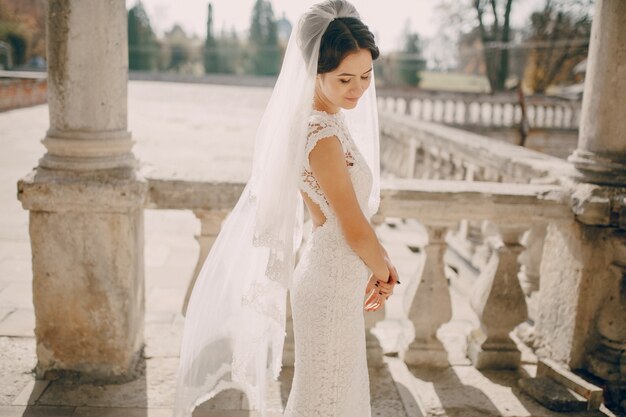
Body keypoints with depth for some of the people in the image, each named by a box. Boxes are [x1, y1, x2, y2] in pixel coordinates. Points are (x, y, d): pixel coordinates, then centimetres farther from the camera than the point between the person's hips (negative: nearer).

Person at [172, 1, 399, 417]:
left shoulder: (327, 120, 4)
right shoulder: (322, 135, -24)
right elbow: (354, 229, -19)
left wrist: (379, 262, 4)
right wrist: (383, 271, -2)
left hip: (333, 277, 9)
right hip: (332, 284, -9)